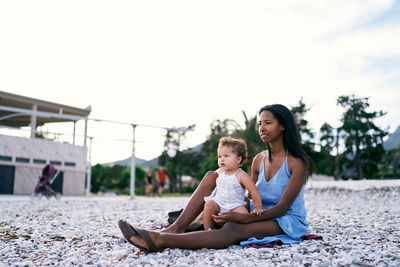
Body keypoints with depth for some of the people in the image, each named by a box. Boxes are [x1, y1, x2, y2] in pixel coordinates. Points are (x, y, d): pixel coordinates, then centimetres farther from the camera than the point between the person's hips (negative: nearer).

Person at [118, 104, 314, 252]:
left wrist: (244, 218, -31)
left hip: (287, 223, -6)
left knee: (233, 229, -39)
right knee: (212, 177, -10)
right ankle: (176, 228, -26)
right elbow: (251, 197, 11)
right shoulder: (258, 160, 8)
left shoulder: (298, 163, -12)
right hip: (259, 216, 6)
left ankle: (159, 240, -52)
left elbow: (282, 207, -19)